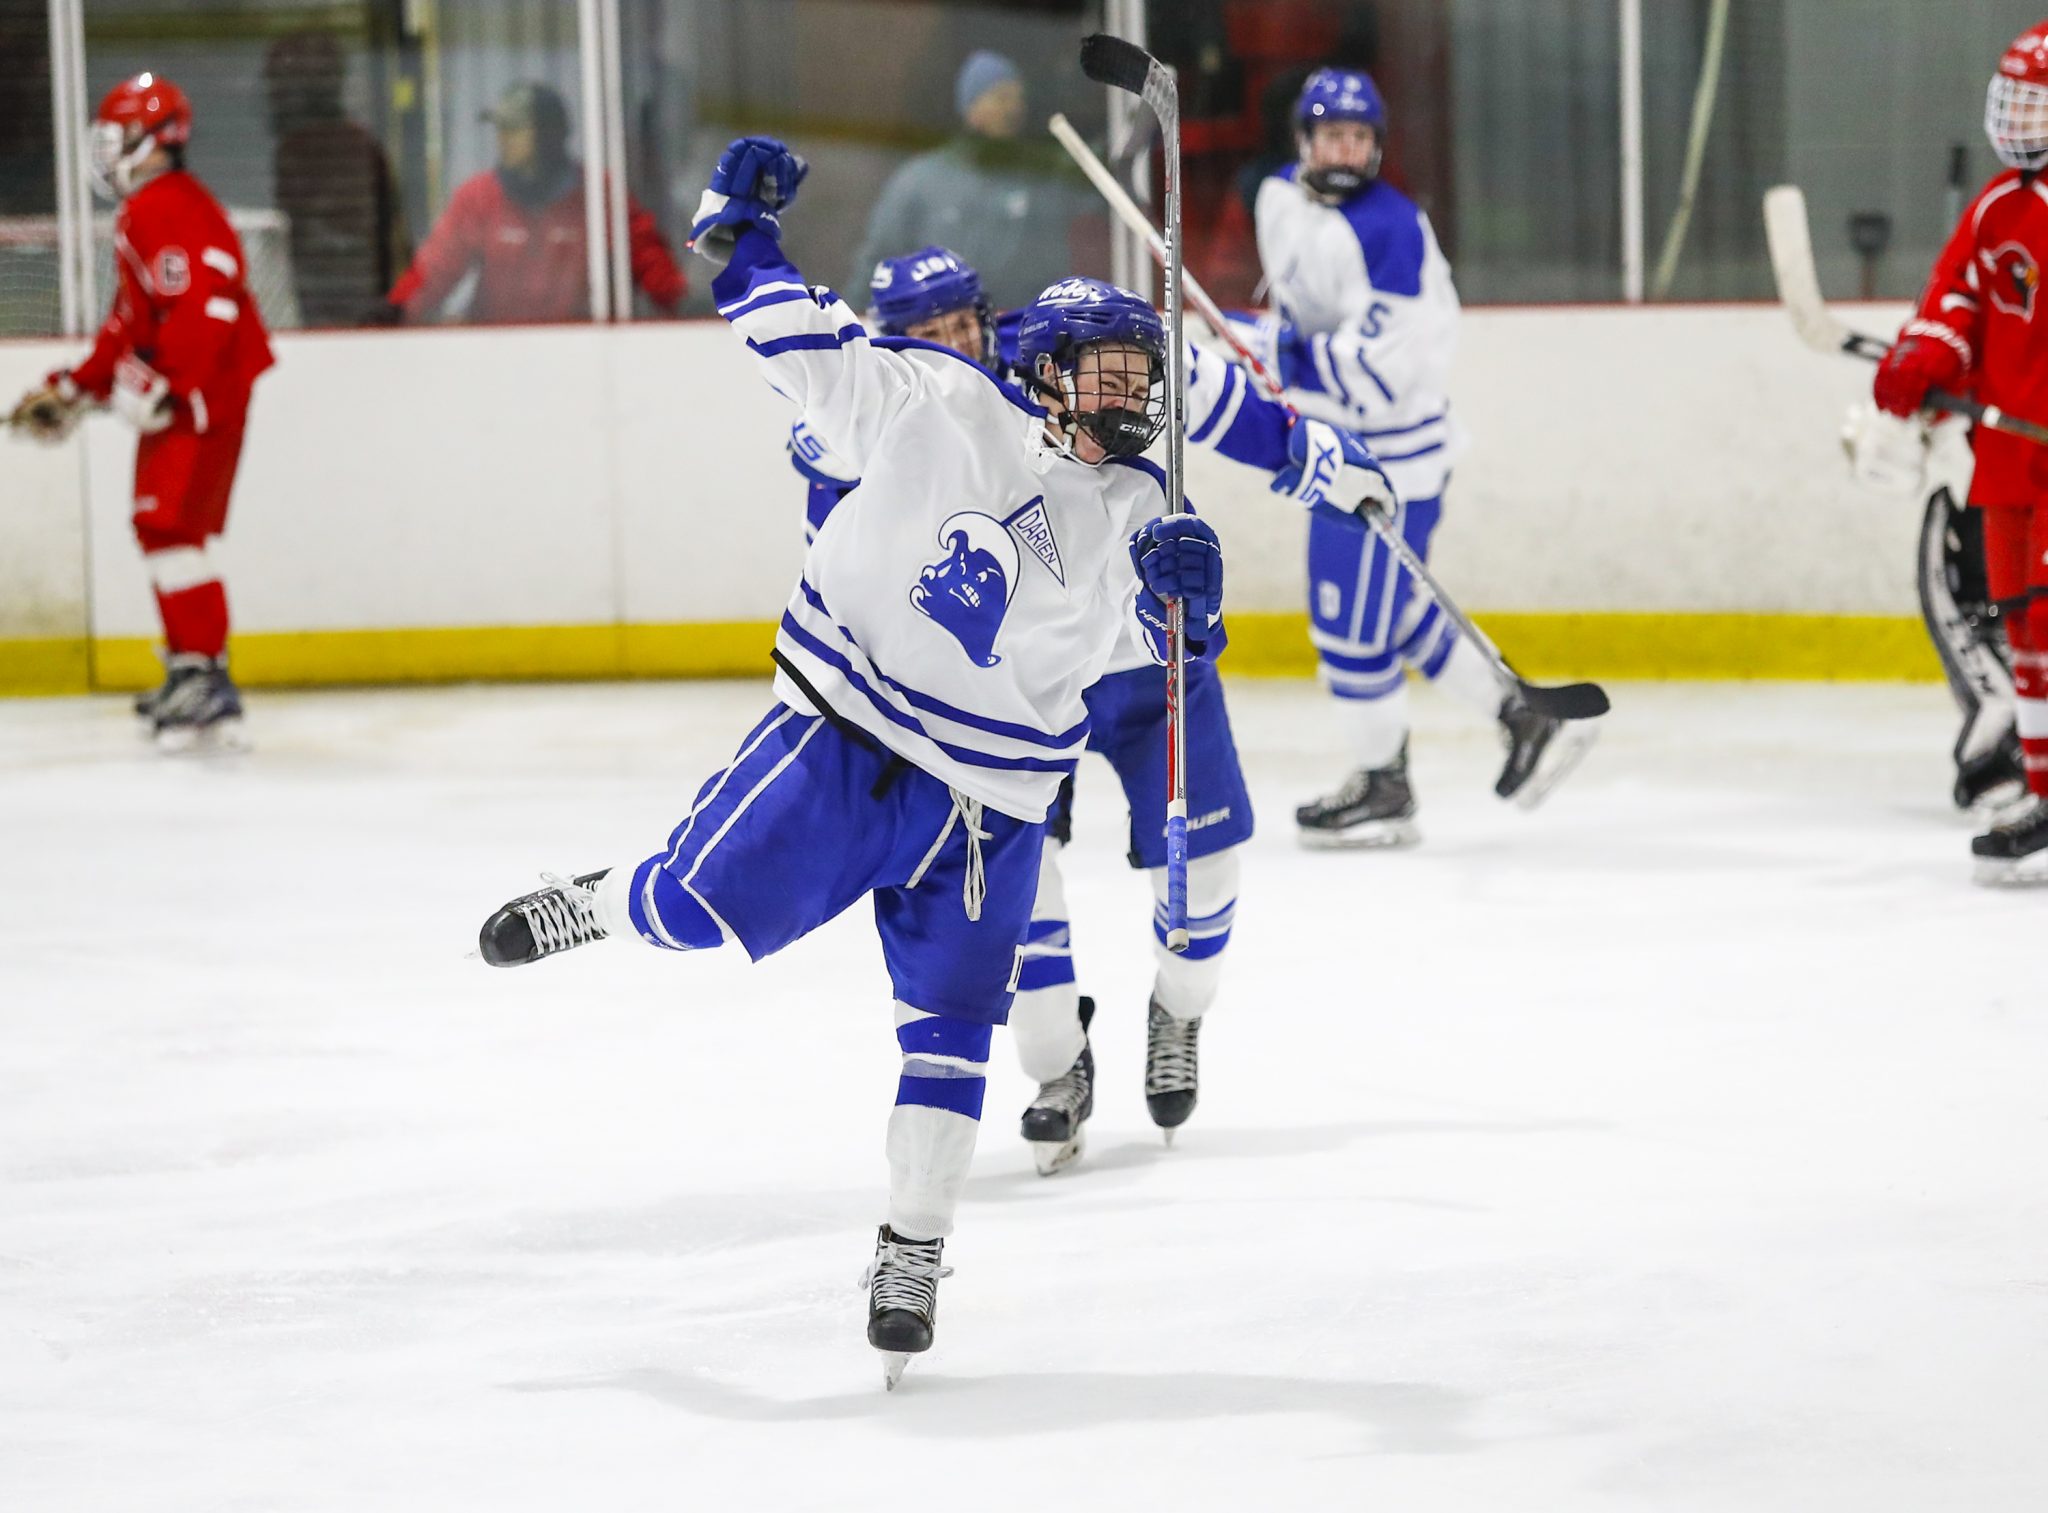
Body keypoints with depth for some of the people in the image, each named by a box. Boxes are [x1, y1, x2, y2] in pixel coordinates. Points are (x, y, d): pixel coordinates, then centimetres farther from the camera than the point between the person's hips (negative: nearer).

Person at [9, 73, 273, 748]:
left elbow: (206, 303, -27)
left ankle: (203, 675, -20)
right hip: (171, 391, 11)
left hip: (204, 388, -11)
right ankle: (193, 673, 24)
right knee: (159, 523, 16)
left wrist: (157, 381, -31)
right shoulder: (139, 213, 20)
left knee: (169, 522, -17)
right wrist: (78, 388, 22)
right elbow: (131, 319, 26)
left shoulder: (174, 207, -16)